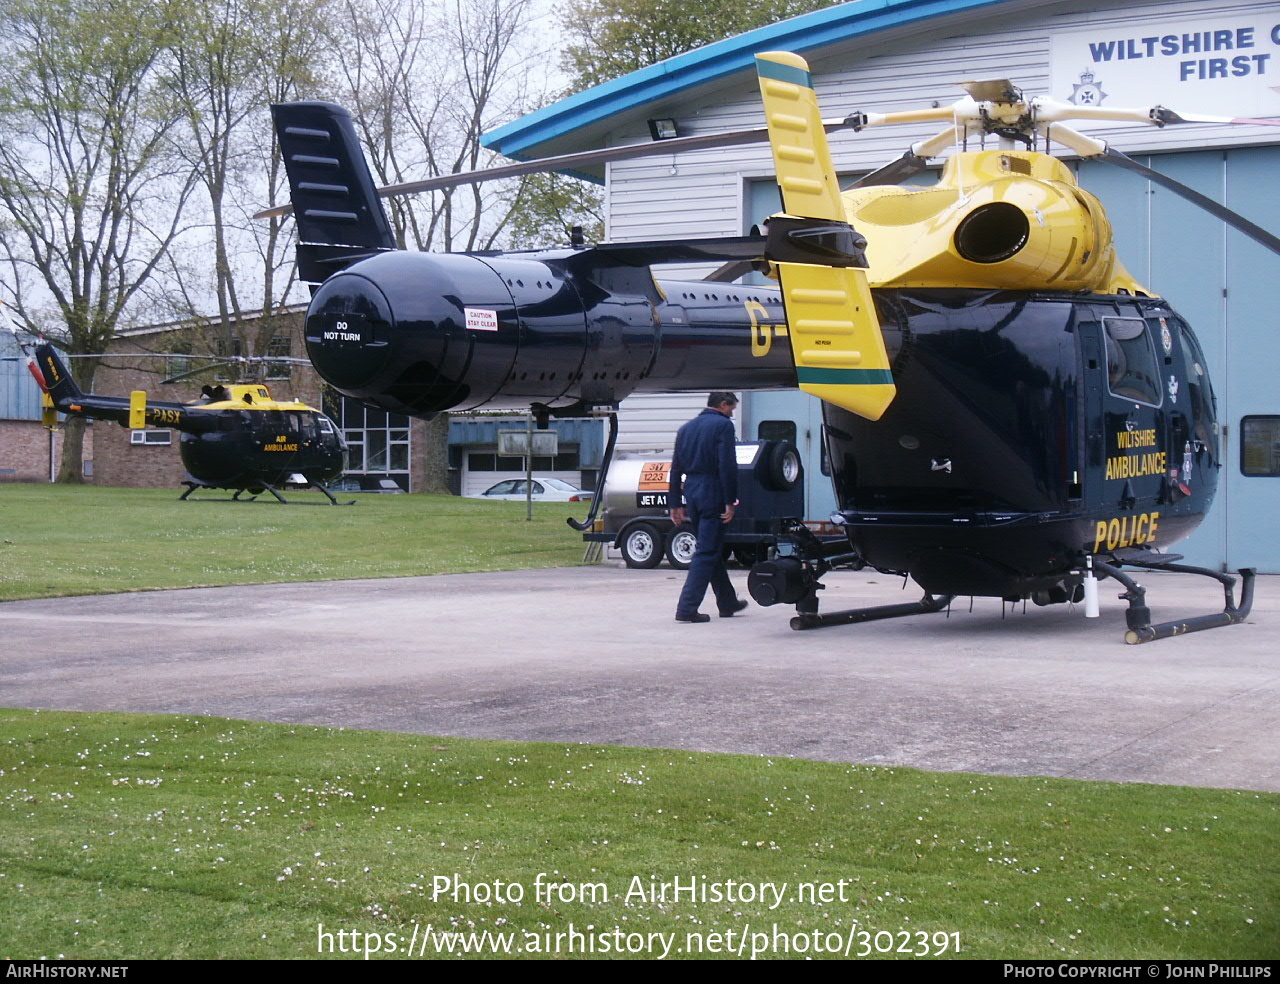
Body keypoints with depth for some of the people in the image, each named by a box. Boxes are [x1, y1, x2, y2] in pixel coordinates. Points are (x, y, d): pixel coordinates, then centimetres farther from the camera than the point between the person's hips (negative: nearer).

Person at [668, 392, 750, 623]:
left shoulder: (686, 428, 16)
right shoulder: (723, 425, -7)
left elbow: (676, 469, 16)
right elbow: (727, 466, -15)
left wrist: (676, 504, 17)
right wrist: (730, 502, -14)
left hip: (691, 492, 8)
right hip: (712, 493, -8)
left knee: (713, 550, 18)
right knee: (707, 552, -5)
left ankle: (727, 602, 28)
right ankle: (687, 608, -12)